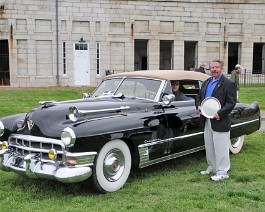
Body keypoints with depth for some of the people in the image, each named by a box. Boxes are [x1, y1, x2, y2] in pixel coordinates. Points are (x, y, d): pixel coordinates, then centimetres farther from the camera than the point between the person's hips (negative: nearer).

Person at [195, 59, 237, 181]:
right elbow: (198, 97, 21)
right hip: (206, 120, 7)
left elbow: (231, 102, -13)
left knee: (221, 148, -1)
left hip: (220, 121, -7)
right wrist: (198, 106, -1)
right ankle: (212, 168, 30)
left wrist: (220, 114, -22)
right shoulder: (206, 83, 15)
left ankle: (222, 172, 8)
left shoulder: (228, 83, -8)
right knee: (209, 147, 16)